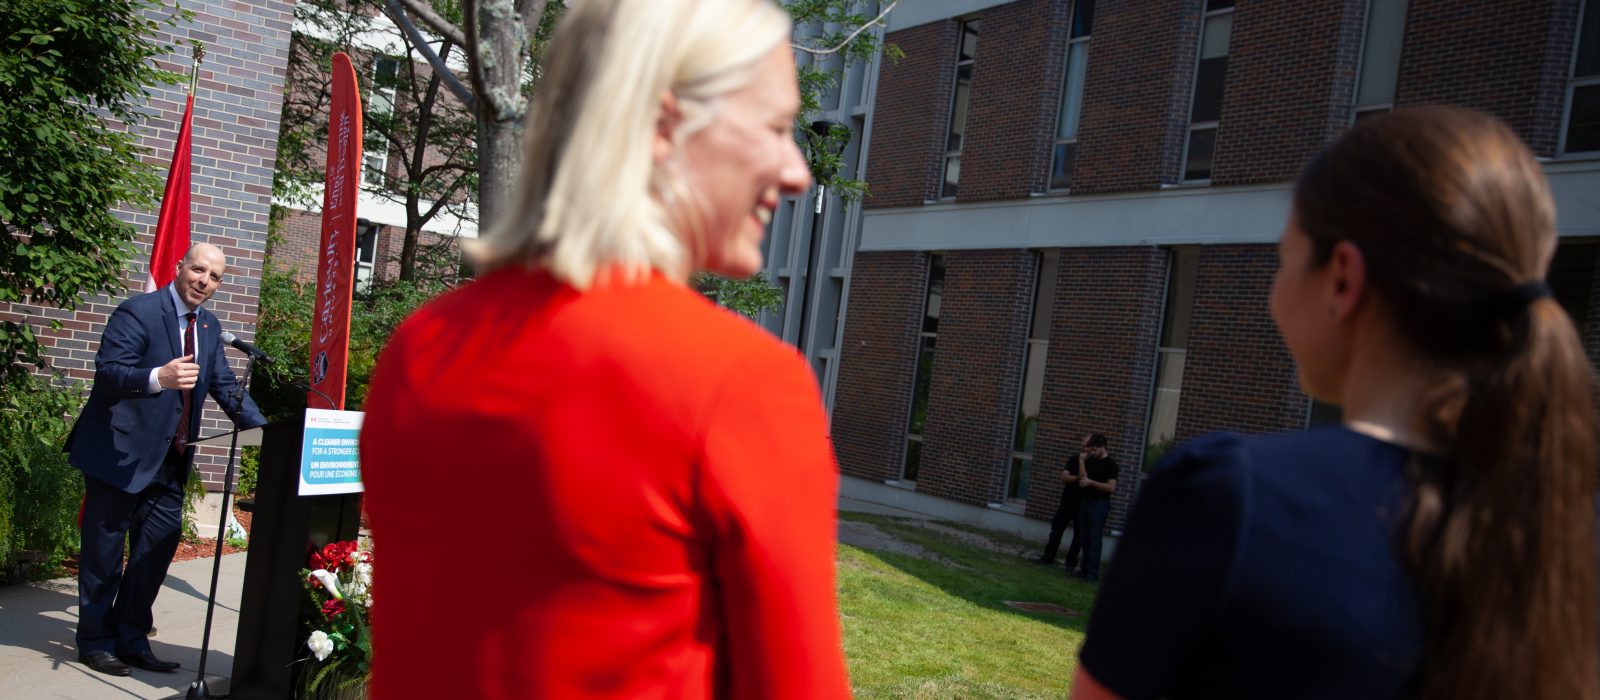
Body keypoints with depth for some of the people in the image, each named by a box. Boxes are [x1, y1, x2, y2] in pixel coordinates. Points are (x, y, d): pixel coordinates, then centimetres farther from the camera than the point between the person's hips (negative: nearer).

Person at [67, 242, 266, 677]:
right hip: (120, 453, -7)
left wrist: (264, 430, -1)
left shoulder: (209, 327, 10)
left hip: (169, 459, 7)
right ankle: (96, 641, 19)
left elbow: (225, 387, 12)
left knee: (160, 545, 10)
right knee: (104, 548, 5)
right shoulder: (137, 312, -12)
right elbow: (108, 371, -22)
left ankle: (131, 639, 23)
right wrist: (159, 377, -41)